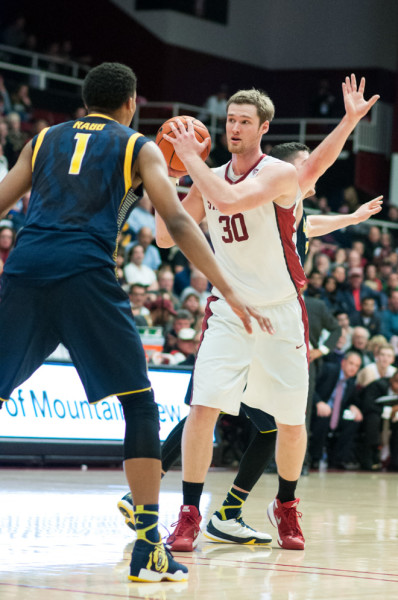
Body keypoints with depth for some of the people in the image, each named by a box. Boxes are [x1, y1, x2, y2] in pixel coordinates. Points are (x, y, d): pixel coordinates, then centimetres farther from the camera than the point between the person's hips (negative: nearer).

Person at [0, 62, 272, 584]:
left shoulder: (43, 140, 26)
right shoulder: (139, 148, 17)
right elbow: (177, 222, 4)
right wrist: (229, 292, 3)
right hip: (85, 275, -3)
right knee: (140, 405, 5)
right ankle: (148, 548, -2)